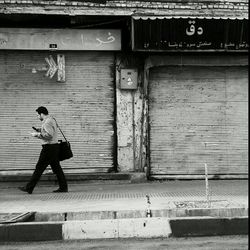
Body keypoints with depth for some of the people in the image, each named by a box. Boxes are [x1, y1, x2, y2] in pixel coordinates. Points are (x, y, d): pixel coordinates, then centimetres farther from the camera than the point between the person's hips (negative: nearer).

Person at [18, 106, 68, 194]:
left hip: (49, 148, -10)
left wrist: (37, 134, -17)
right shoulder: (52, 119, 16)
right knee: (56, 168, 9)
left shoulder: (47, 122, -15)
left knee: (39, 168, -4)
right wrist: (39, 130, 17)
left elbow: (49, 135, -25)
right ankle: (63, 187, 9)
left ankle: (29, 188, 3)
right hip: (54, 146, 10)